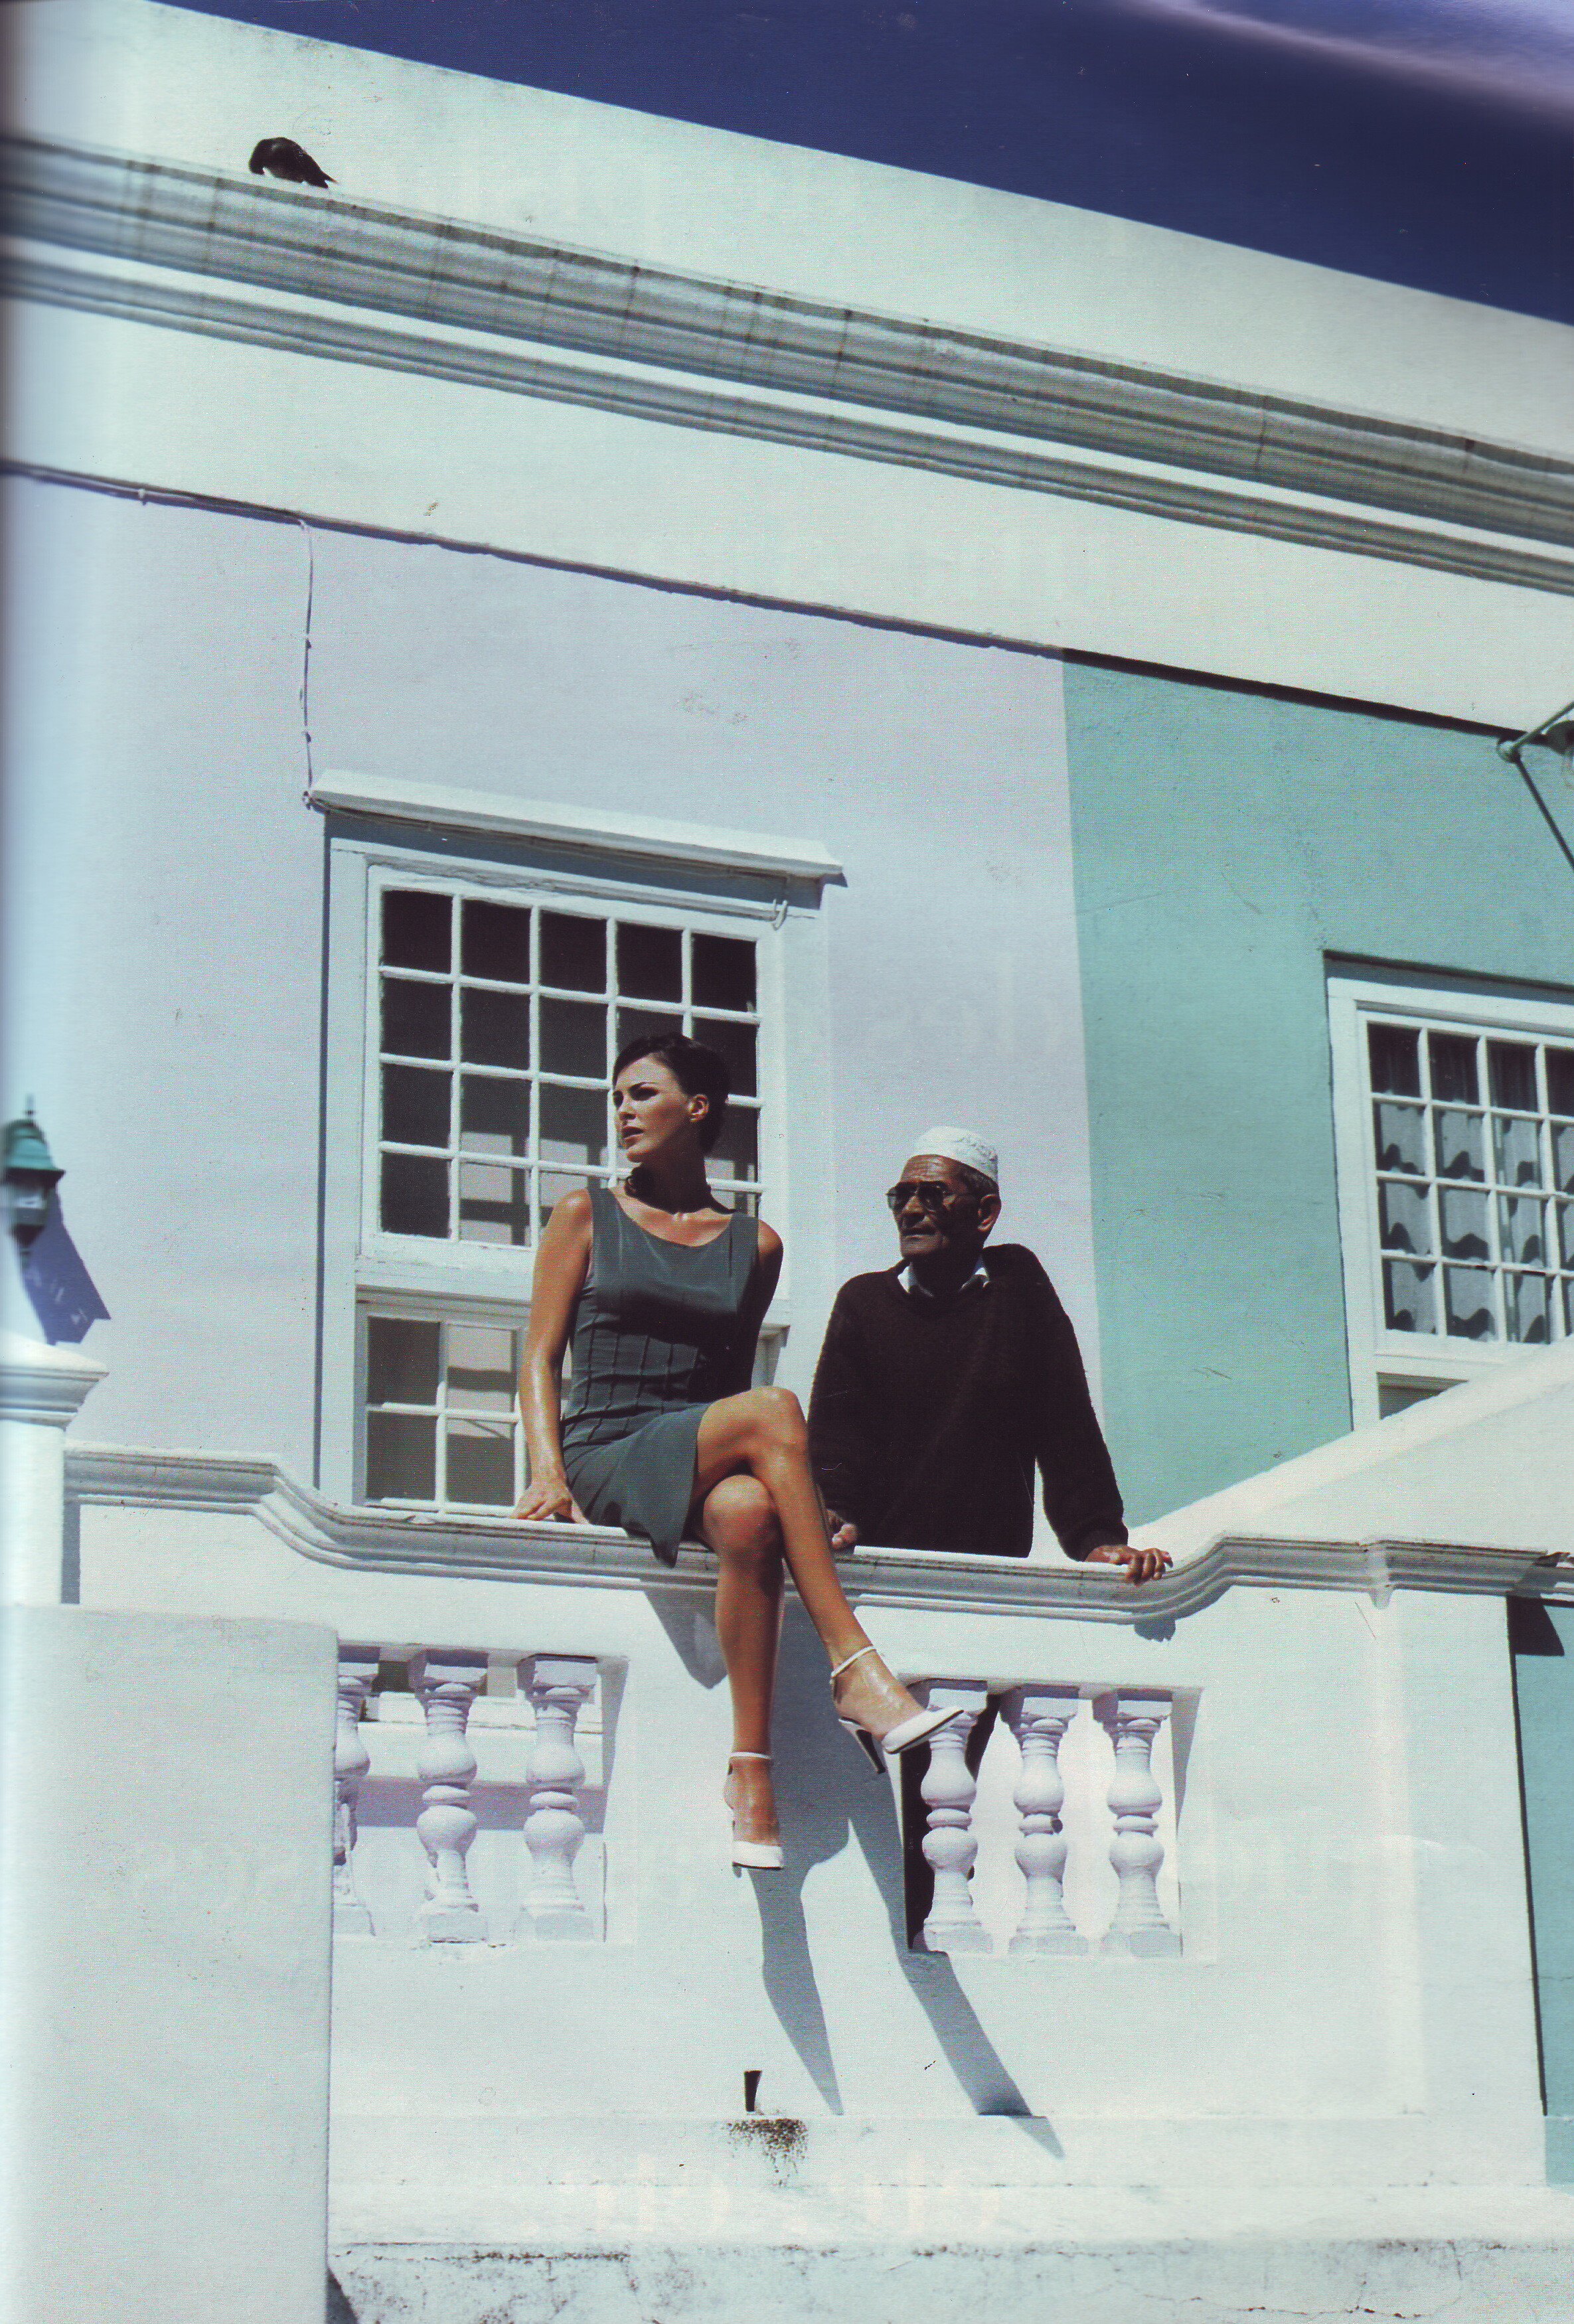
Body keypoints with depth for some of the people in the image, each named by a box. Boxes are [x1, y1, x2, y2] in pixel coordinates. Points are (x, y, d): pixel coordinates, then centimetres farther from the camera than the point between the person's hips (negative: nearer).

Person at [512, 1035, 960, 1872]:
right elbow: (541, 1356, 7)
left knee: (748, 1514, -38)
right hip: (609, 1457, -2)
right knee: (773, 1411, -33)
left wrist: (803, 1499, 1)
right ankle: (853, 1669, -35)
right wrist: (549, 1472, -10)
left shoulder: (755, 1244, 16)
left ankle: (751, 1767, -39)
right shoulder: (586, 1216, 13)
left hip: (707, 1470, 2)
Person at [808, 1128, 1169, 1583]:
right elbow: (833, 1429, 3)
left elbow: (1067, 1426, 4)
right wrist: (837, 1518, -18)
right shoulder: (862, 1301, 13)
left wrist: (1098, 1539, -8)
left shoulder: (1018, 1286, 10)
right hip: (875, 1561, 3)